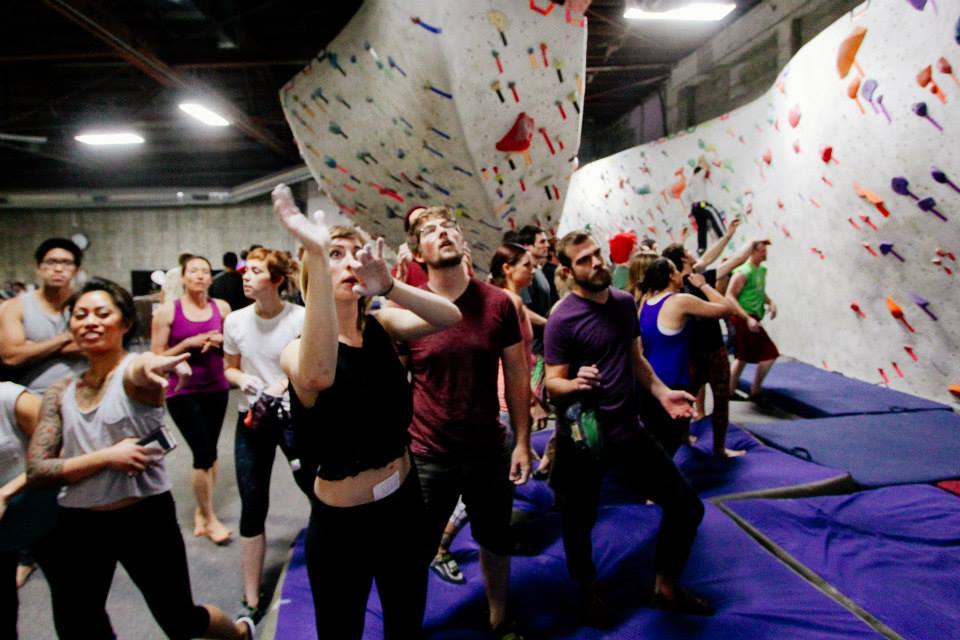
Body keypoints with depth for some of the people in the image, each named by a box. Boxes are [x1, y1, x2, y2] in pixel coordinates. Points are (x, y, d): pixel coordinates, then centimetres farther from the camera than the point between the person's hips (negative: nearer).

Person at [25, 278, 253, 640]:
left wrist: (154, 364, -60)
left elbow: (144, 368, -36)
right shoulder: (60, 394, 3)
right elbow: (36, 471, -4)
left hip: (146, 517, -4)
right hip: (77, 526, 4)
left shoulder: (134, 372, -10)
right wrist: (107, 457, -19)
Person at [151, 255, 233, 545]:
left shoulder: (221, 307, 2)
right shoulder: (168, 311, -6)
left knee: (209, 451, 9)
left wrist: (219, 341, -10)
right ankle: (210, 518, 11)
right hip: (182, 392, -3)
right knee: (205, 452, -7)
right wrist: (188, 343, -17)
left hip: (216, 388, 3)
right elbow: (157, 357, -6)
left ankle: (201, 510, 28)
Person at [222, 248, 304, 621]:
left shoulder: (301, 318, -14)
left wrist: (286, 383, -22)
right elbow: (230, 368, 11)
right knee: (252, 509, 6)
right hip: (252, 420, 3)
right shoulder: (235, 321, -3)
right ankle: (252, 602, 21)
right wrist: (242, 380, -11)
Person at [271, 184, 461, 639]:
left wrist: (388, 285, -38)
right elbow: (317, 376, -45)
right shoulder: (297, 349, -19)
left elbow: (450, 317, -20)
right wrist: (316, 255, -50)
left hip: (405, 502, 4)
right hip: (342, 522, -4)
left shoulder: (380, 326, -5)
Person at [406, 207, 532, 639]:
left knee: (496, 542, 22)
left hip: (488, 451, 2)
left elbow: (517, 374, 1)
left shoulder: (498, 303, -6)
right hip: (426, 456, -2)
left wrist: (522, 441, 0)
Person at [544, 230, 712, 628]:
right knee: (579, 522, 11)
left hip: (628, 428, 6)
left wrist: (661, 392, 3)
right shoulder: (562, 319, -16)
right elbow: (552, 383, -14)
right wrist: (574, 383, -36)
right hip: (583, 437, -6)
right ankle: (590, 593, 41)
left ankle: (666, 587, 33)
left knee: (686, 506, 11)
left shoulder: (625, 303, 4)